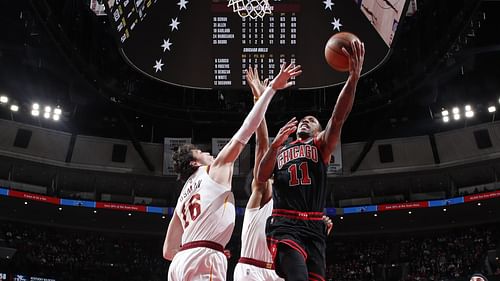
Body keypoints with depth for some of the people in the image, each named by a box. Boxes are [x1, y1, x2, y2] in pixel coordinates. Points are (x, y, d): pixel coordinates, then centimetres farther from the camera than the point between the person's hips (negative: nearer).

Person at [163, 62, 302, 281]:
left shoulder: (183, 196, 28)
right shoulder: (215, 169, 11)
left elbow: (168, 251, 24)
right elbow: (244, 132, 5)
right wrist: (271, 89, 8)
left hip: (180, 262, 9)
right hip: (202, 259, -9)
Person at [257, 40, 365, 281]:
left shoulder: (321, 145, 16)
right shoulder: (278, 150, 23)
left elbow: (338, 118, -3)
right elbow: (261, 178, 7)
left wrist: (354, 76, -18)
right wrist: (275, 145, -7)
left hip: (314, 228, 1)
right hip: (285, 226, -1)